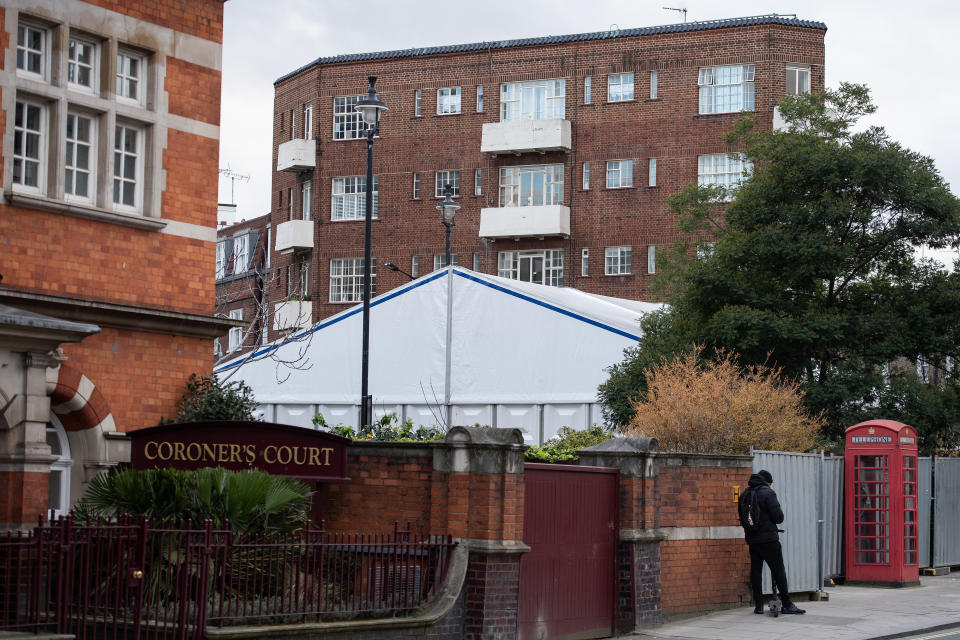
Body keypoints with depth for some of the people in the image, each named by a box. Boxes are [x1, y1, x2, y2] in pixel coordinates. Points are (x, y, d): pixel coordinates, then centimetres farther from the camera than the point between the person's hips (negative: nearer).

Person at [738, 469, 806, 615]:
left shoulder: (744, 495, 11)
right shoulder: (767, 493, -9)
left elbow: (742, 519, 15)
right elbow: (778, 516, -12)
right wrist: (775, 520, 9)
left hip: (752, 539, 6)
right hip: (769, 539, -6)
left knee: (755, 571, 9)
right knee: (778, 571, -1)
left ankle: (758, 605, 9)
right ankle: (787, 604, 0)